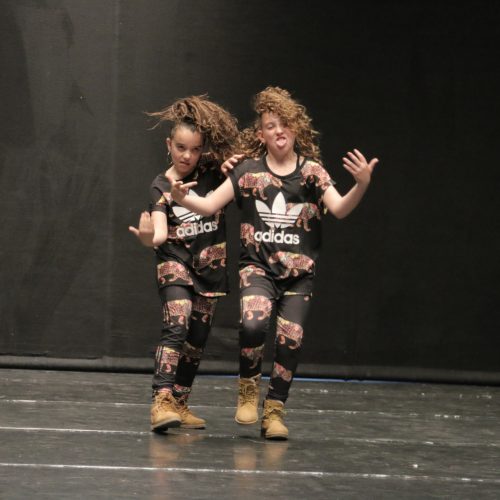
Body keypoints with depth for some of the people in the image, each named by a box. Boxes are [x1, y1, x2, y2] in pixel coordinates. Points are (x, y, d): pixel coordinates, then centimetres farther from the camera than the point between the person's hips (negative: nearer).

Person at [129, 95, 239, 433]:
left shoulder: (212, 174, -1)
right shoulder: (162, 187, -8)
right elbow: (160, 232, -20)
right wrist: (148, 237, -45)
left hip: (210, 264, 4)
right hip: (176, 262, -4)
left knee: (198, 337, 8)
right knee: (176, 327, -23)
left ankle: (180, 403, 20)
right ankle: (161, 401, -31)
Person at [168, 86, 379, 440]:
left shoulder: (312, 171, 0)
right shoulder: (249, 172, 1)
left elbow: (340, 209, -13)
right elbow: (209, 206, -1)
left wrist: (361, 186, -32)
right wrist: (182, 198, -22)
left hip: (299, 273, 1)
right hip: (258, 267, -1)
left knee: (291, 339, -5)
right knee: (253, 323, -26)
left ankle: (275, 411, 14)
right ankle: (249, 388, 0)